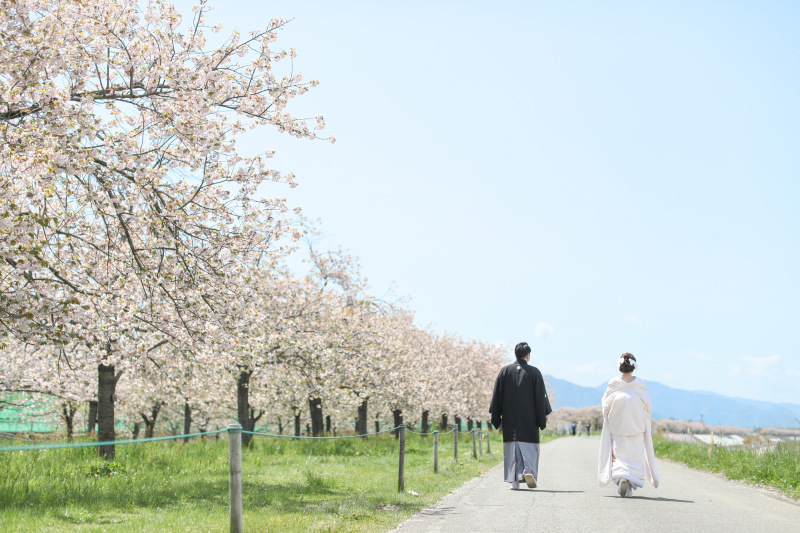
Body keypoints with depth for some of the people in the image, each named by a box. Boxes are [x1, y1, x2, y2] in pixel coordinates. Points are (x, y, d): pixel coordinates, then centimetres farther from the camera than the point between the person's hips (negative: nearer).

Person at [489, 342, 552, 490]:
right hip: (529, 419, -1)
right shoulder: (534, 372, -2)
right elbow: (541, 396, -2)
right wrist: (543, 417, 5)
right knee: (529, 446, 6)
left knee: (512, 447, 6)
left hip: (509, 418, 2)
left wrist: (496, 416, 9)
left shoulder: (505, 371, 2)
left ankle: (514, 481, 3)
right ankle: (529, 471, -18)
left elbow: (497, 395, 4)